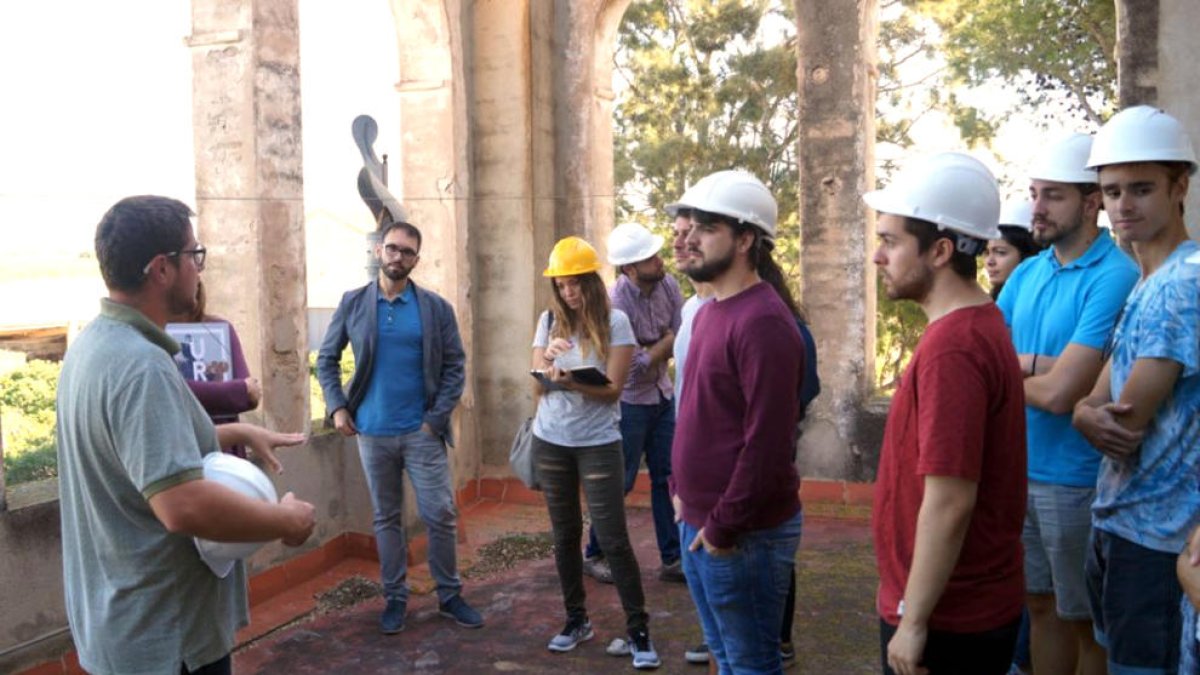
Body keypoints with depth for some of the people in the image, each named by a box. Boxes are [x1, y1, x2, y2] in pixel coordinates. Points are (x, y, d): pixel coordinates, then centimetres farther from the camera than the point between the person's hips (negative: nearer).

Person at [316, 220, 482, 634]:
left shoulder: (436, 308, -1)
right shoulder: (354, 303, 2)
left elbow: (454, 367, -2)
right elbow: (327, 358, 7)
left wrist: (437, 417, -10)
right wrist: (337, 406, -5)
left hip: (422, 432, -1)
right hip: (372, 432, 1)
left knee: (441, 515, 1)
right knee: (386, 519, 12)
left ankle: (449, 595, 17)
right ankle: (395, 598, 23)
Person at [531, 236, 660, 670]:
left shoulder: (615, 322, -8)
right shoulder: (548, 321, 2)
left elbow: (613, 389, -13)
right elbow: (537, 387, 1)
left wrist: (572, 382, -30)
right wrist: (548, 362, -20)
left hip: (598, 443, -4)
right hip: (550, 442, 4)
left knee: (613, 540, -4)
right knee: (565, 534, 12)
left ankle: (638, 631, 7)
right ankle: (576, 620, 26)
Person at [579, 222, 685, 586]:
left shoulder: (667, 285, -5)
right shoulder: (617, 303, -23)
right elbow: (634, 365, -22)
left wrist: (650, 351, -22)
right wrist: (665, 342, -9)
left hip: (662, 395, 6)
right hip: (630, 402, -6)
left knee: (666, 478, 11)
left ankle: (672, 559, 21)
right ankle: (594, 555, 23)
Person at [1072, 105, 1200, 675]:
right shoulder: (1143, 285, 11)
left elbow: (1130, 421, -21)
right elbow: (1094, 402, 7)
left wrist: (1092, 415, 0)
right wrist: (1089, 417, -15)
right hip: (1117, 521, 9)